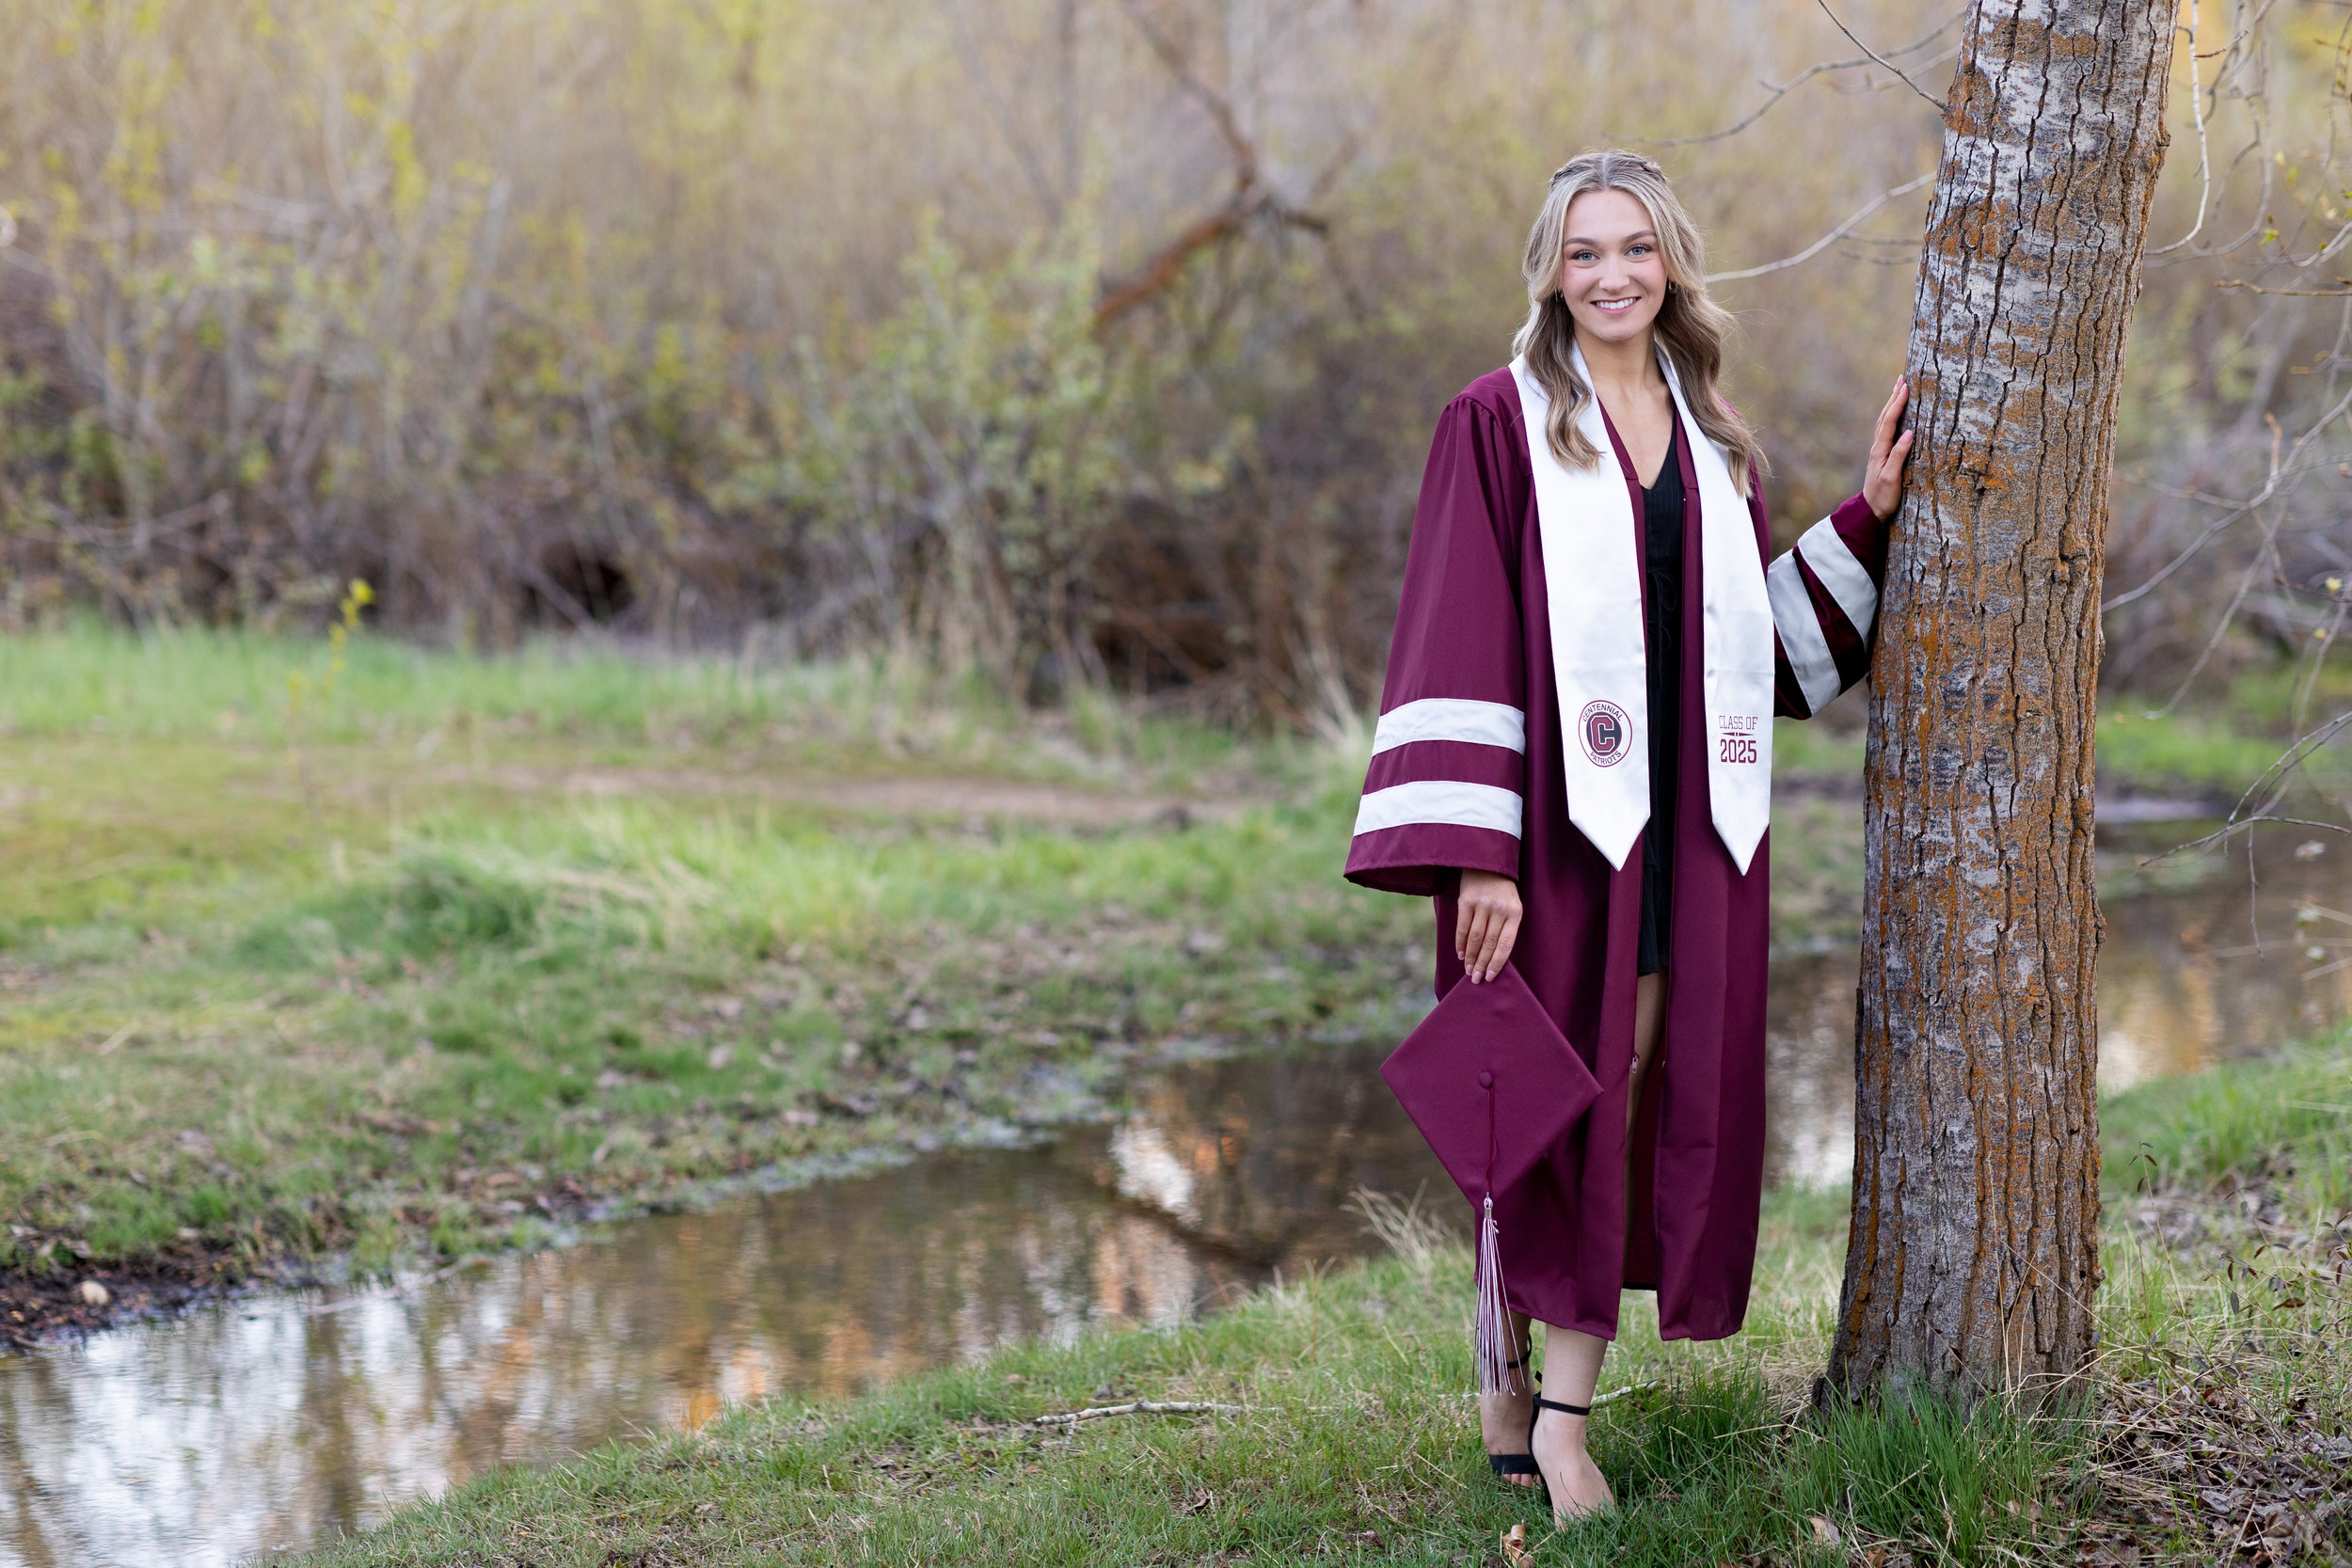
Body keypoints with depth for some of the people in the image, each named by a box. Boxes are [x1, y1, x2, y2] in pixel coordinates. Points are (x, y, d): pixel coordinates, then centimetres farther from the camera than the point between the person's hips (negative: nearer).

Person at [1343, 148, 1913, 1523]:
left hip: (1686, 816, 5)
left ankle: (1564, 1403, 6)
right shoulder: (1502, 423, -3)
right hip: (1555, 808, -5)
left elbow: (1768, 633, 18)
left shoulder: (1711, 439, 15)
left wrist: (1868, 516, 10)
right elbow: (1460, 640, -10)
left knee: (1642, 1090, 2)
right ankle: (1517, 1381, 6)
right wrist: (1475, 849, -17)